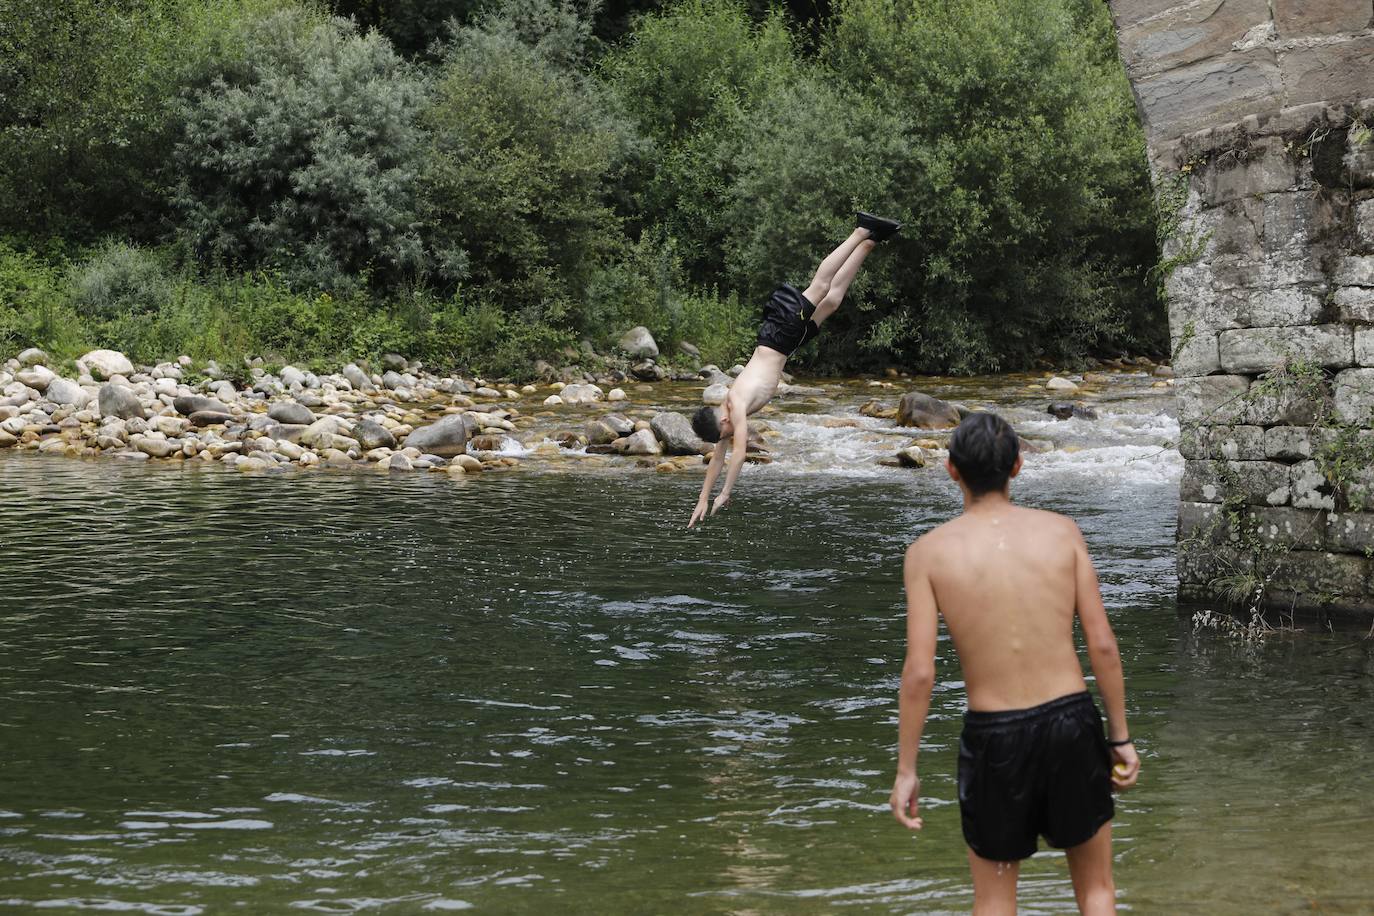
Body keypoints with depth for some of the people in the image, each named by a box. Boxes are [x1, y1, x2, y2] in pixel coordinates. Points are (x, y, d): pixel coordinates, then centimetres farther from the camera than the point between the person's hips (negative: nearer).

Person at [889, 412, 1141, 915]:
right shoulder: (1061, 530, -2)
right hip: (1071, 722, 1)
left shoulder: (928, 551, -5)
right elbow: (1102, 645, -3)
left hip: (993, 736, -1)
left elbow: (918, 673, -9)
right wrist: (1121, 736, 7)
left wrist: (906, 770, 0)